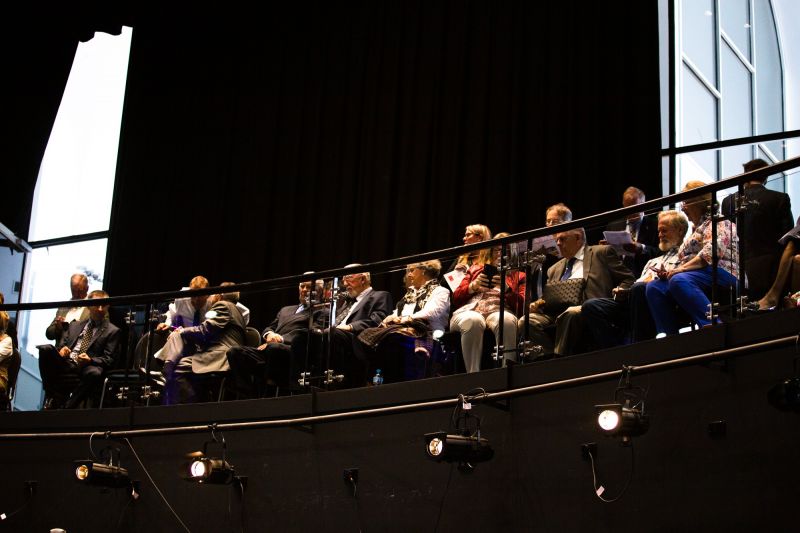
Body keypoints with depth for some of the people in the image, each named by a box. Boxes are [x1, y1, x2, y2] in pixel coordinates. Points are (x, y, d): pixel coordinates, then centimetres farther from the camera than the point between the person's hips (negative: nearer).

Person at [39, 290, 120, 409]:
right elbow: (61, 344, 21)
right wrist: (61, 349, -4)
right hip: (65, 363, 4)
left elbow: (109, 360, 3)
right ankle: (54, 398, -19)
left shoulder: (113, 331, 12)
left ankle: (67, 407, -32)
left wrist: (90, 360, -16)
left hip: (87, 367, -4)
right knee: (45, 350, -24)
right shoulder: (75, 325, 26)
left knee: (95, 373, -39)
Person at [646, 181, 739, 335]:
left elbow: (712, 252, -16)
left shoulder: (716, 222, 3)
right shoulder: (697, 228, 31)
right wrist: (669, 272, 8)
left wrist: (683, 268, -20)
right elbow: (685, 261, 30)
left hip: (721, 273, -9)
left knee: (679, 281, -36)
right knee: (654, 288, -12)